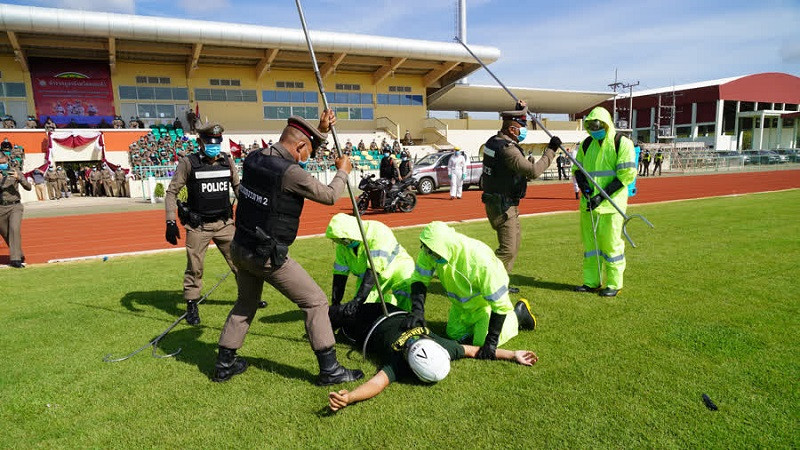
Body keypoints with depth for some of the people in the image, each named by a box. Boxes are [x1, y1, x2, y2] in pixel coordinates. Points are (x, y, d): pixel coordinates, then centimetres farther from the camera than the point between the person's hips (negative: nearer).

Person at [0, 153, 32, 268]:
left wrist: (19, 178, -20)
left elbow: (28, 187, -3)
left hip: (15, 207, -2)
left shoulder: (15, 171, 2)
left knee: (14, 229, -21)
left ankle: (15, 259, -21)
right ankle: (19, 255, 32)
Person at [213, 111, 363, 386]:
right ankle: (330, 370, 8)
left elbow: (294, 156, 19)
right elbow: (329, 196, -8)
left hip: (241, 248, 8)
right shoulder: (289, 173, -21)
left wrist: (322, 131, 14)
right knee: (315, 302, 3)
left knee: (246, 304, 26)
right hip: (268, 257, -8)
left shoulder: (254, 158, 2)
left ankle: (224, 364, 37)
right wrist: (342, 172, 10)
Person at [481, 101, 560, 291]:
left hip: (498, 202, 11)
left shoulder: (494, 140, 8)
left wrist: (519, 111, 22)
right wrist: (550, 151, -19)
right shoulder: (507, 149, -22)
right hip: (502, 206, -11)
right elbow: (533, 171, -27)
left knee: (515, 241, 20)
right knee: (508, 248, -7)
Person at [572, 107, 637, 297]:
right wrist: (583, 184, -6)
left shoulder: (622, 143, -5)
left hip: (611, 203, -6)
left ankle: (614, 284, 12)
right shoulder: (587, 144, 12)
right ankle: (591, 282, 22)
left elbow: (627, 174, -11)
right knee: (590, 242, 11)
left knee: (611, 244, -1)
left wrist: (602, 196, -18)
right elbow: (577, 168, 18)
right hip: (588, 203, 6)